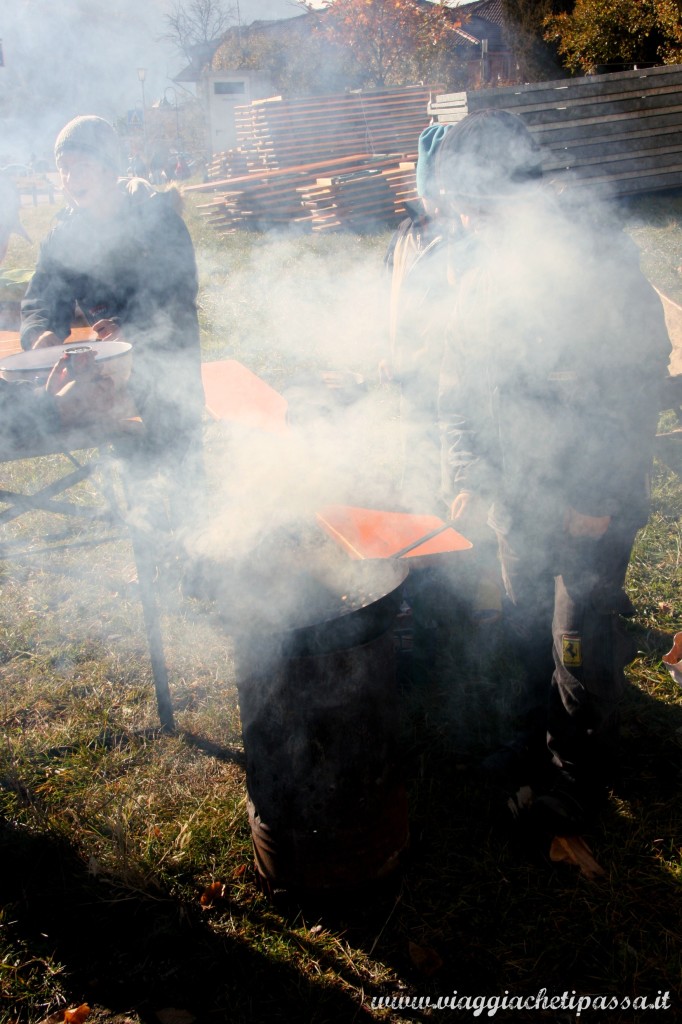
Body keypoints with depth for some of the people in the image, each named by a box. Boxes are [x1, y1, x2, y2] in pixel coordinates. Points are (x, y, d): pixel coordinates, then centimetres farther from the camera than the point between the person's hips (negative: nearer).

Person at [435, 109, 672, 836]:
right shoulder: (479, 268, 2)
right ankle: (541, 736, 42)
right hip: (518, 492, 6)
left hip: (591, 498, -6)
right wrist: (464, 473, 0)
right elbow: (459, 383, 9)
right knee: (527, 623, 19)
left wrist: (597, 497, -16)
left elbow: (638, 386, -15)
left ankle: (580, 778, 27)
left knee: (582, 643, 5)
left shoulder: (599, 264, -17)